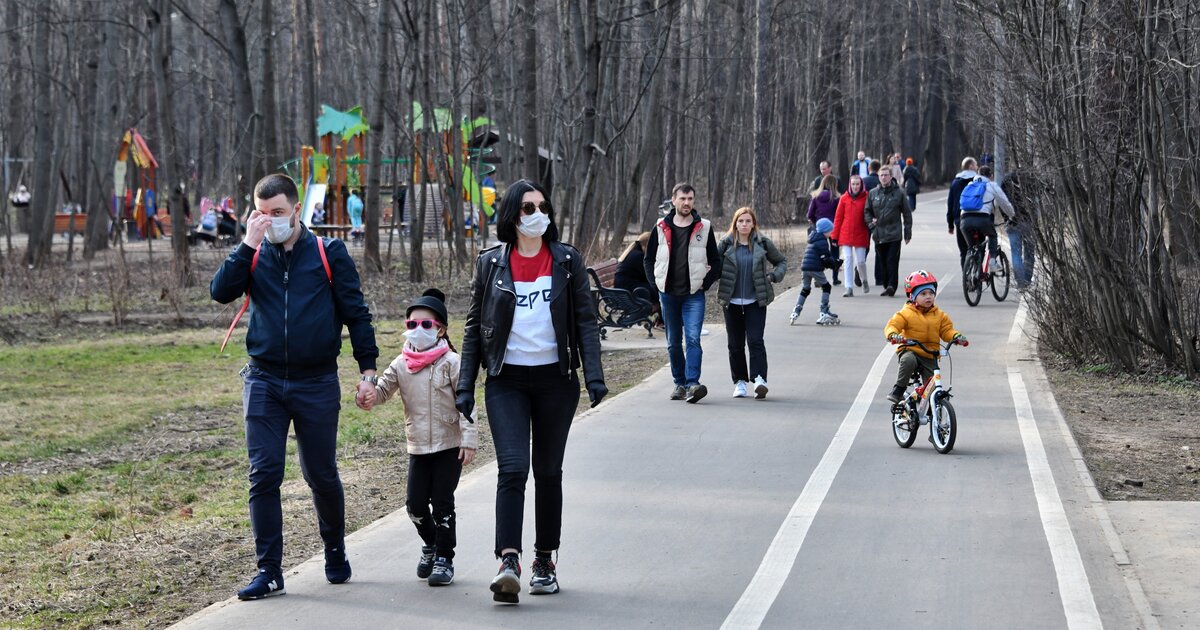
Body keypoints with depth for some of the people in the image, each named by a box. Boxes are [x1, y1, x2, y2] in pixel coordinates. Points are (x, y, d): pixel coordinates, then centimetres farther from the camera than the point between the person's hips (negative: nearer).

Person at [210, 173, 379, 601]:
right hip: (264, 382, 2)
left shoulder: (328, 254, 3)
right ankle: (269, 571, -2)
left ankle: (335, 551, 30)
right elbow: (221, 292, -8)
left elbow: (356, 313, 4)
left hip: (316, 384, -1)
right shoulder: (253, 257, 8)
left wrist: (368, 370, -2)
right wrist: (249, 244, -13)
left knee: (322, 476, 8)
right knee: (264, 475, -5)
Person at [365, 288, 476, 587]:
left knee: (442, 502, -4)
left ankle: (444, 558, 6)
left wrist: (469, 439, -15)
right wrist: (371, 395, -27)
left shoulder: (451, 363, -7)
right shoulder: (401, 365, 4)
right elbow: (383, 387, -2)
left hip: (449, 445, -4)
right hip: (418, 447, 4)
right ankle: (431, 544, 29)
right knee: (415, 503, 3)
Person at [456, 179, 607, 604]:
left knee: (548, 472, 9)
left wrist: (594, 375, -9)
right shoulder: (490, 263, 2)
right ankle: (508, 562, -23)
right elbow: (475, 326, 7)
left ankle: (545, 561, 20)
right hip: (507, 381, -1)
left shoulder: (567, 261, 3)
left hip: (555, 379, 1)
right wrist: (465, 386, 2)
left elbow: (585, 320, 2)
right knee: (512, 467, -15)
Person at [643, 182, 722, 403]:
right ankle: (679, 383, 18)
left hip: (694, 295, -3)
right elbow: (649, 259, 15)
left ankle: (692, 383, -23)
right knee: (673, 342, 9)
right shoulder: (661, 228, 6)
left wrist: (706, 284, -2)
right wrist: (656, 282, 4)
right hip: (668, 294, 3)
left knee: (692, 339, -16)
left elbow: (715, 261, 8)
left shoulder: (704, 228, 2)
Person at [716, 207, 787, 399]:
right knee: (735, 344, 6)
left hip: (756, 301, -1)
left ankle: (759, 379, -19)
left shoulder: (763, 243, 3)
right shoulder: (725, 244, 2)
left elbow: (781, 261, 15)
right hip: (731, 302, 1)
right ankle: (740, 381, 15)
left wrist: (774, 275, -2)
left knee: (755, 340, -12)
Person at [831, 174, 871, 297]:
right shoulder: (844, 198, 3)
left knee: (861, 261, 1)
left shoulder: (866, 198, 0)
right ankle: (849, 288, 0)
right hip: (846, 235, 1)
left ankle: (864, 281, 31)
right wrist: (834, 236, 3)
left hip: (861, 235, -1)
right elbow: (838, 218, 4)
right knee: (848, 260, -2)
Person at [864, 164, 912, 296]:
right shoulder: (873, 194, 10)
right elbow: (867, 211, 18)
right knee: (882, 261, 7)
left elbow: (907, 213, 6)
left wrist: (907, 232, 3)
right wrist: (871, 223, 1)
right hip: (879, 234, 3)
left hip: (894, 234, -3)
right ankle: (886, 285, 15)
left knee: (892, 261, -10)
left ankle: (891, 285, -11)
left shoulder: (899, 193, 2)